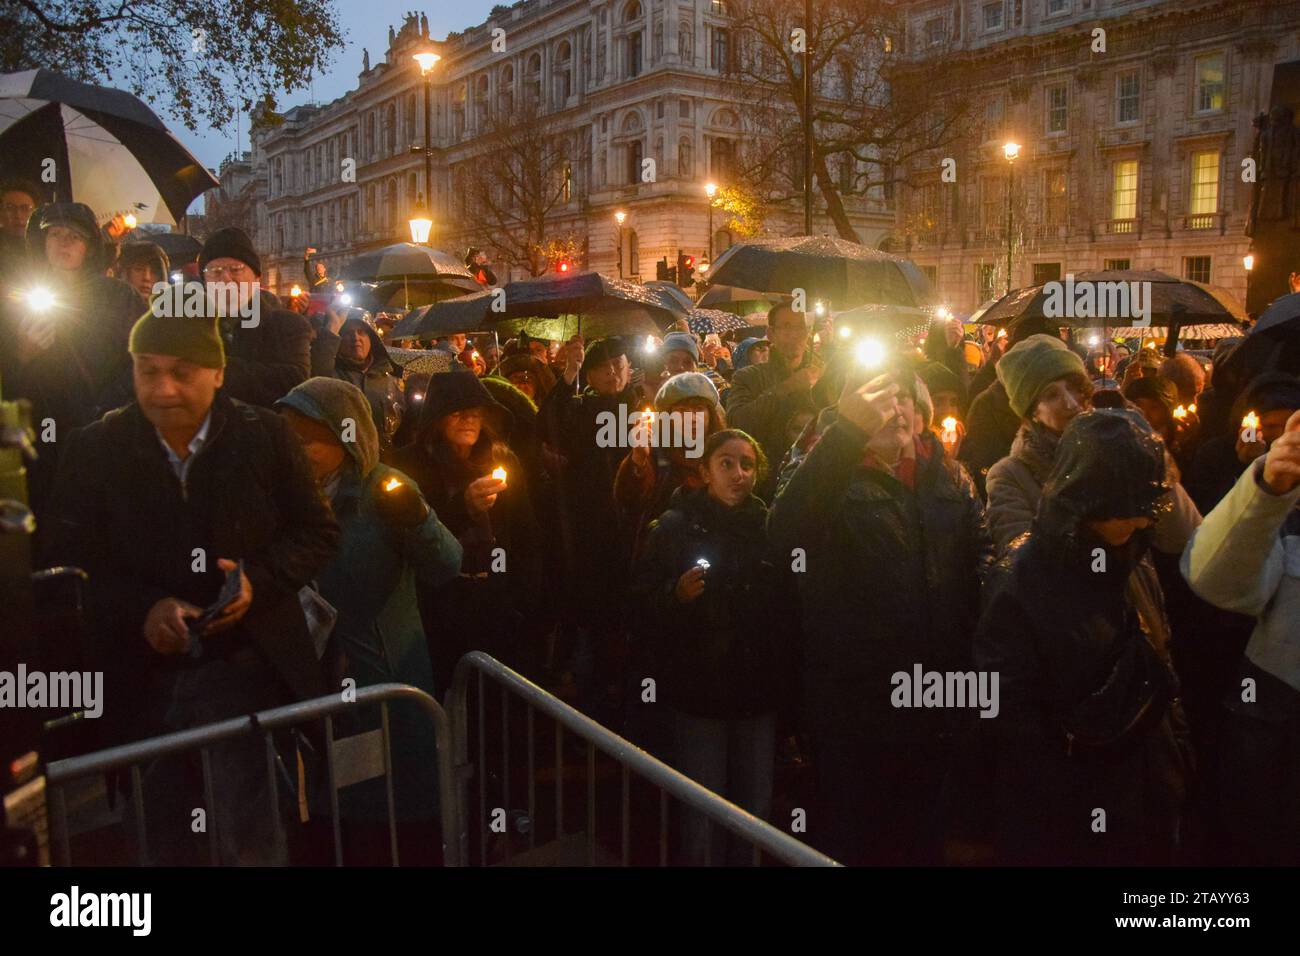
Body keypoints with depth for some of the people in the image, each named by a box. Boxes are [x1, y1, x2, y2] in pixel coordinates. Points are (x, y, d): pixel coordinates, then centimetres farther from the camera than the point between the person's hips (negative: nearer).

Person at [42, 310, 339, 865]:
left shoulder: (266, 436, -3)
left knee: (249, 838, -1)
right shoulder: (92, 450, 0)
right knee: (163, 838, 19)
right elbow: (68, 561, 2)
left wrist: (259, 580, -16)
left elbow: (318, 532, 2)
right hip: (140, 679, 2)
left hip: (243, 669, -2)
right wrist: (141, 608, -15)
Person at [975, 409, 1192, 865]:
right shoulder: (1023, 576, -19)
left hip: (1148, 793, 7)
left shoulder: (1135, 565, 2)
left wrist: (1179, 755, 8)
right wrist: (1071, 802, -15)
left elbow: (1159, 672, 12)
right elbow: (1009, 705, -18)